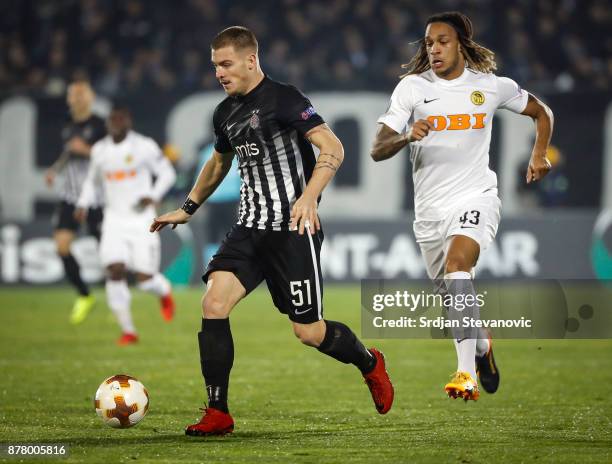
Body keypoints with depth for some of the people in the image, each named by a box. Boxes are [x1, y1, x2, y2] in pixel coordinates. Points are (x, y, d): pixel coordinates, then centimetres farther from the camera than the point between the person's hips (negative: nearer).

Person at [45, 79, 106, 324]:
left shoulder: (99, 125, -9)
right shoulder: (68, 127, 10)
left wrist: (86, 150, -21)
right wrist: (54, 170, 13)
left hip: (95, 197, -5)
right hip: (70, 195, 5)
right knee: (62, 245, -7)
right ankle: (84, 296, 9)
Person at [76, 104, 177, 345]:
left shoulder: (144, 146, -8)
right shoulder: (99, 150, 5)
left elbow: (167, 172, 0)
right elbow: (92, 180, 21)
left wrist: (153, 196, -16)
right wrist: (83, 204, 5)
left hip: (141, 219, -3)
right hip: (114, 219, 3)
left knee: (145, 278, -4)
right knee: (114, 271, -13)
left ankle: (164, 292, 35)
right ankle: (128, 330, -5)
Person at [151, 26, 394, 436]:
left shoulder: (283, 98, -10)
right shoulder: (225, 114, 13)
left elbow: (333, 148, -17)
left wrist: (309, 197, -31)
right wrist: (188, 209, 33)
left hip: (293, 228, -6)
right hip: (250, 229, 7)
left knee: (308, 331, -3)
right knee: (214, 304, -13)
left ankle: (370, 363, 29)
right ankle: (218, 415, -9)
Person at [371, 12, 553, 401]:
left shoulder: (491, 86, 0)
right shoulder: (413, 87, -2)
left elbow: (541, 112, 18)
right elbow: (378, 150, -9)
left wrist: (540, 155, 7)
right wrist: (407, 136, -28)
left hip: (476, 197, -3)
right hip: (430, 206, 3)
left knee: (456, 263, -30)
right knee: (455, 293, 13)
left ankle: (467, 373, -36)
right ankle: (482, 344, 47)